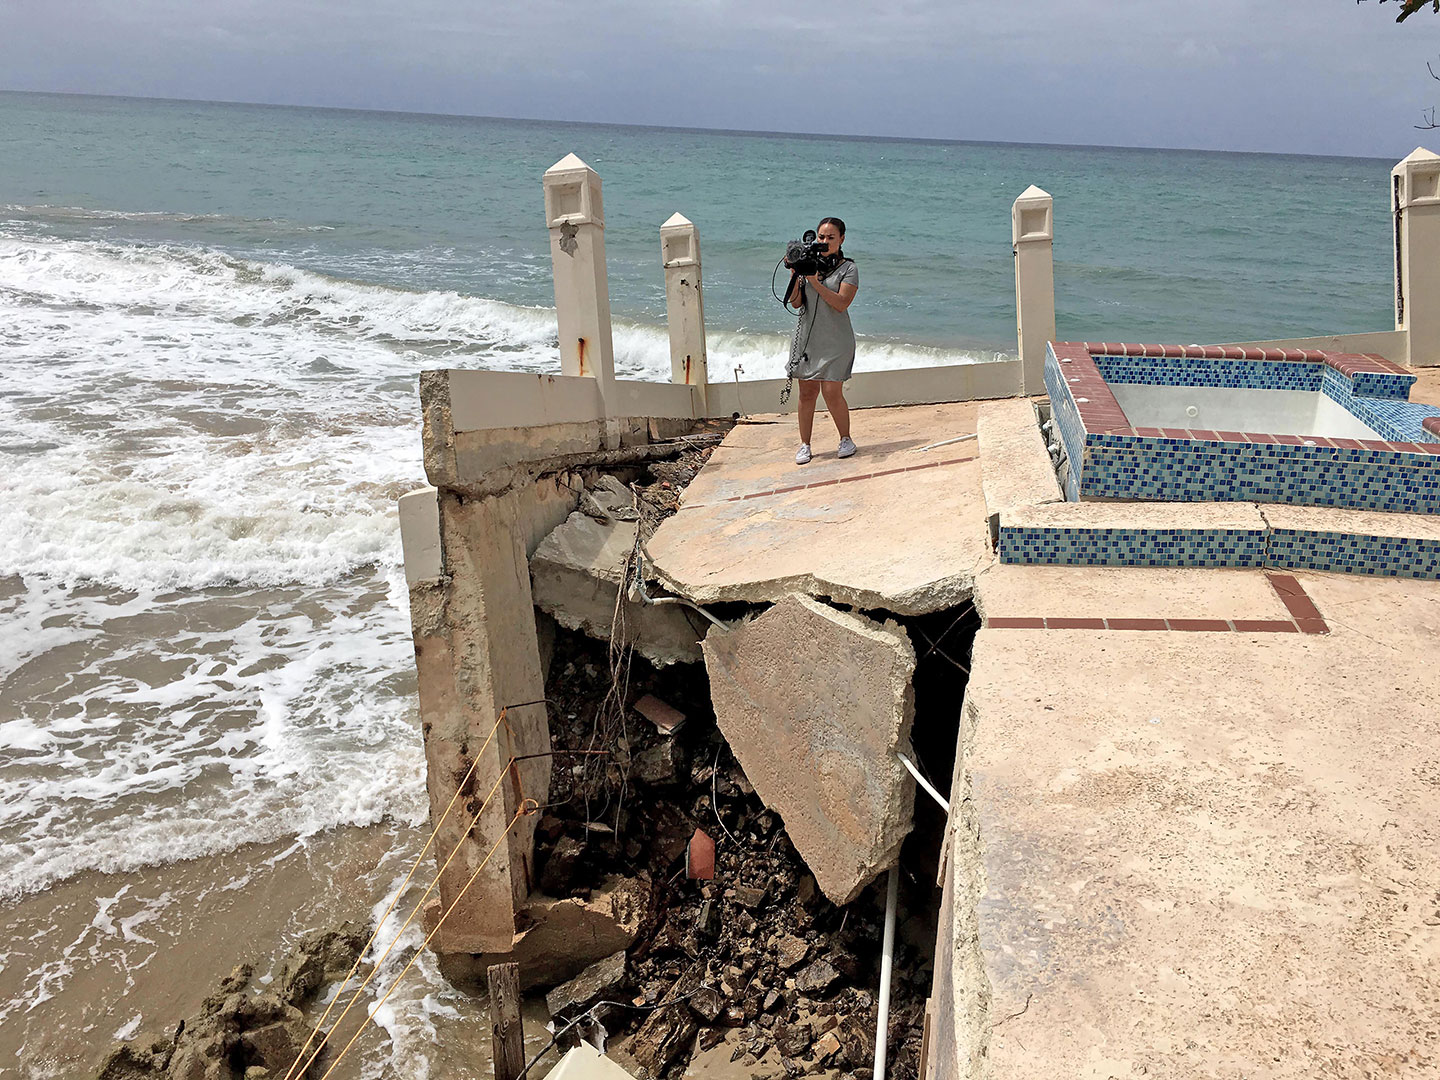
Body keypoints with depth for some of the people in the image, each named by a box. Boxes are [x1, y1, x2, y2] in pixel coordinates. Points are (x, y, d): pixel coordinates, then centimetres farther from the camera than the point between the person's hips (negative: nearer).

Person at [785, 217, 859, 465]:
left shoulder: (848, 269, -1)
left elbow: (841, 303, -15)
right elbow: (795, 303, 3)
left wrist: (815, 281, -20)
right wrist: (796, 275, -11)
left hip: (835, 340, -3)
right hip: (807, 337, 3)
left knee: (832, 392, -7)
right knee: (807, 392, 3)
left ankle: (846, 439, 13)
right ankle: (805, 445, 13)